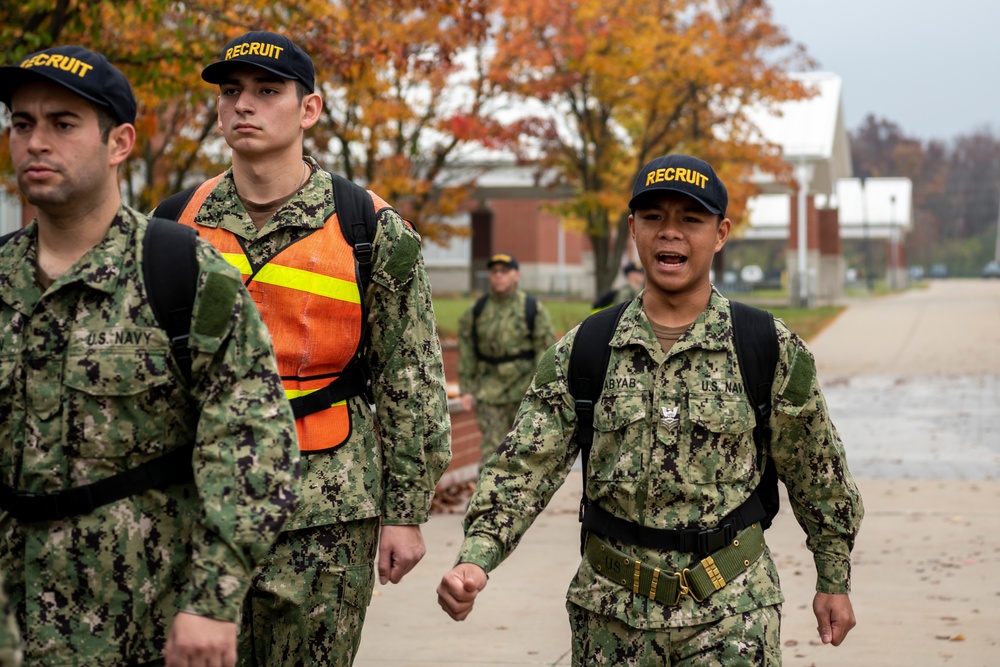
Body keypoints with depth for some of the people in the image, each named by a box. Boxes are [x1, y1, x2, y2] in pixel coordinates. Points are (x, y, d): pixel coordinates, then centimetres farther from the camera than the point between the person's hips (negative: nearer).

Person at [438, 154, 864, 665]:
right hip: (611, 615, 2)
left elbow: (817, 475, 9)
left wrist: (834, 580, 15)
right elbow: (525, 468, -3)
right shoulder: (579, 354, 1)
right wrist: (475, 561, -18)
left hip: (730, 611, -2)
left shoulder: (773, 353, -2)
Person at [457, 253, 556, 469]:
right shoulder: (477, 311, 3)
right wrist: (466, 390, 2)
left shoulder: (534, 310, -4)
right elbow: (466, 351, 7)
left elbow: (546, 349, -5)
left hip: (524, 388, -1)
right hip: (489, 388, 1)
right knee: (491, 445, -6)